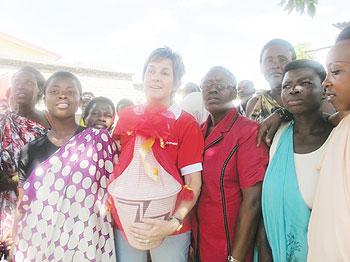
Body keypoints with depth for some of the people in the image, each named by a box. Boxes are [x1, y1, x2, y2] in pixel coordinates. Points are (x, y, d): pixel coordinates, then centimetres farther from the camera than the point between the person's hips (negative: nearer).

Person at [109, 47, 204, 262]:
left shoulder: (187, 125, -9)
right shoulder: (127, 117, 1)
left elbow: (194, 183, -10)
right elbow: (115, 165, 11)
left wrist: (173, 224, -20)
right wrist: (109, 204, 1)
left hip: (169, 229, -3)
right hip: (125, 225, 3)